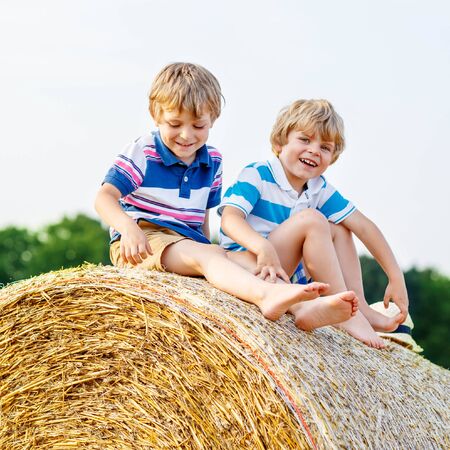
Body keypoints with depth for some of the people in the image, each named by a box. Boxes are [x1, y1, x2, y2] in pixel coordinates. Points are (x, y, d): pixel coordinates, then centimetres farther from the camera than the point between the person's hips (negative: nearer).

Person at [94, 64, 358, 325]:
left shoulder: (212, 161, 14)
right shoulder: (143, 153, -5)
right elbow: (105, 197, -11)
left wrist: (206, 242, 6)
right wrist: (129, 228, -31)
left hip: (190, 243, 6)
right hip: (142, 240, -6)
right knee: (208, 255, -36)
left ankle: (303, 307, -47)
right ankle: (266, 294, -64)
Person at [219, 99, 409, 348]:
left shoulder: (319, 189, 4)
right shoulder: (257, 176, -13)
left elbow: (364, 226, 2)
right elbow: (229, 219, -28)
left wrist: (396, 278, -5)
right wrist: (263, 246, -48)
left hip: (287, 273, 8)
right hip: (245, 260, -8)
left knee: (339, 229, 5)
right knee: (311, 219, -23)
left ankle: (358, 305, -6)